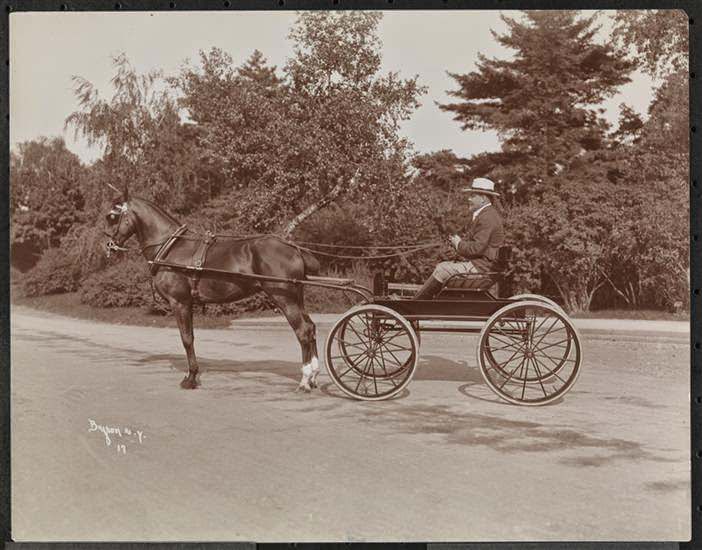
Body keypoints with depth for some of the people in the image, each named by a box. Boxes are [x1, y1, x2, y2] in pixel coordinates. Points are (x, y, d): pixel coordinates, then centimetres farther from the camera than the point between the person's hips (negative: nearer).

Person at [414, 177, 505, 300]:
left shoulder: (487, 217, -18)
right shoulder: (484, 214, 16)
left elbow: (477, 248, -24)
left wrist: (459, 243, -8)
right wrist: (459, 242, 3)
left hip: (481, 266, -11)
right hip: (479, 263, 11)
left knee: (442, 269, -12)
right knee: (443, 266, 7)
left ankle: (417, 303, -1)